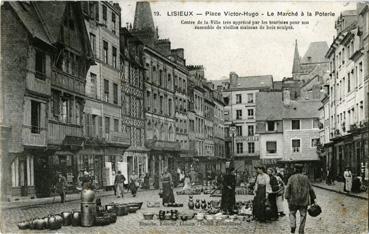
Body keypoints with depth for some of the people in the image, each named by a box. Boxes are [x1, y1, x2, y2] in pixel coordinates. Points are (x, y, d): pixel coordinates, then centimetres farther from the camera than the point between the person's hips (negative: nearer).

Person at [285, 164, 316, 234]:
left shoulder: (292, 178, -1)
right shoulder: (306, 178, 6)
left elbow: (288, 188, -10)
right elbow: (310, 189, 8)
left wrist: (287, 198, -10)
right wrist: (312, 199, 15)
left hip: (293, 200, -1)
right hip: (304, 201, 1)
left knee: (292, 213, 16)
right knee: (303, 215, 9)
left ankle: (293, 226, -3)